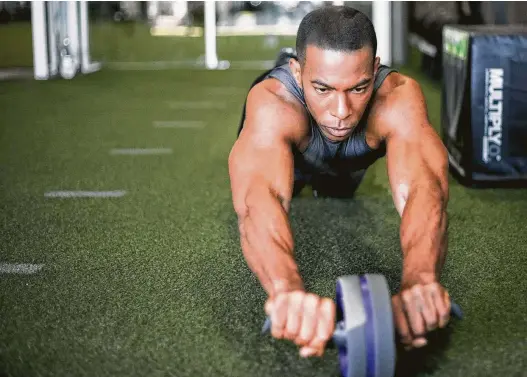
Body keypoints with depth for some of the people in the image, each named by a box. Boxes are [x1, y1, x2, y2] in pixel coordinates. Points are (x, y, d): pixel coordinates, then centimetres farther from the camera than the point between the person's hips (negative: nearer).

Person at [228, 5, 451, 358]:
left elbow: (422, 187, -63)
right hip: (288, 155, -2)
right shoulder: (273, 102, -50)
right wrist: (288, 287, -90)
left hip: (346, 166, 2)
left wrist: (419, 278, -85)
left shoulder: (398, 96, -46)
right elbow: (260, 198, -68)